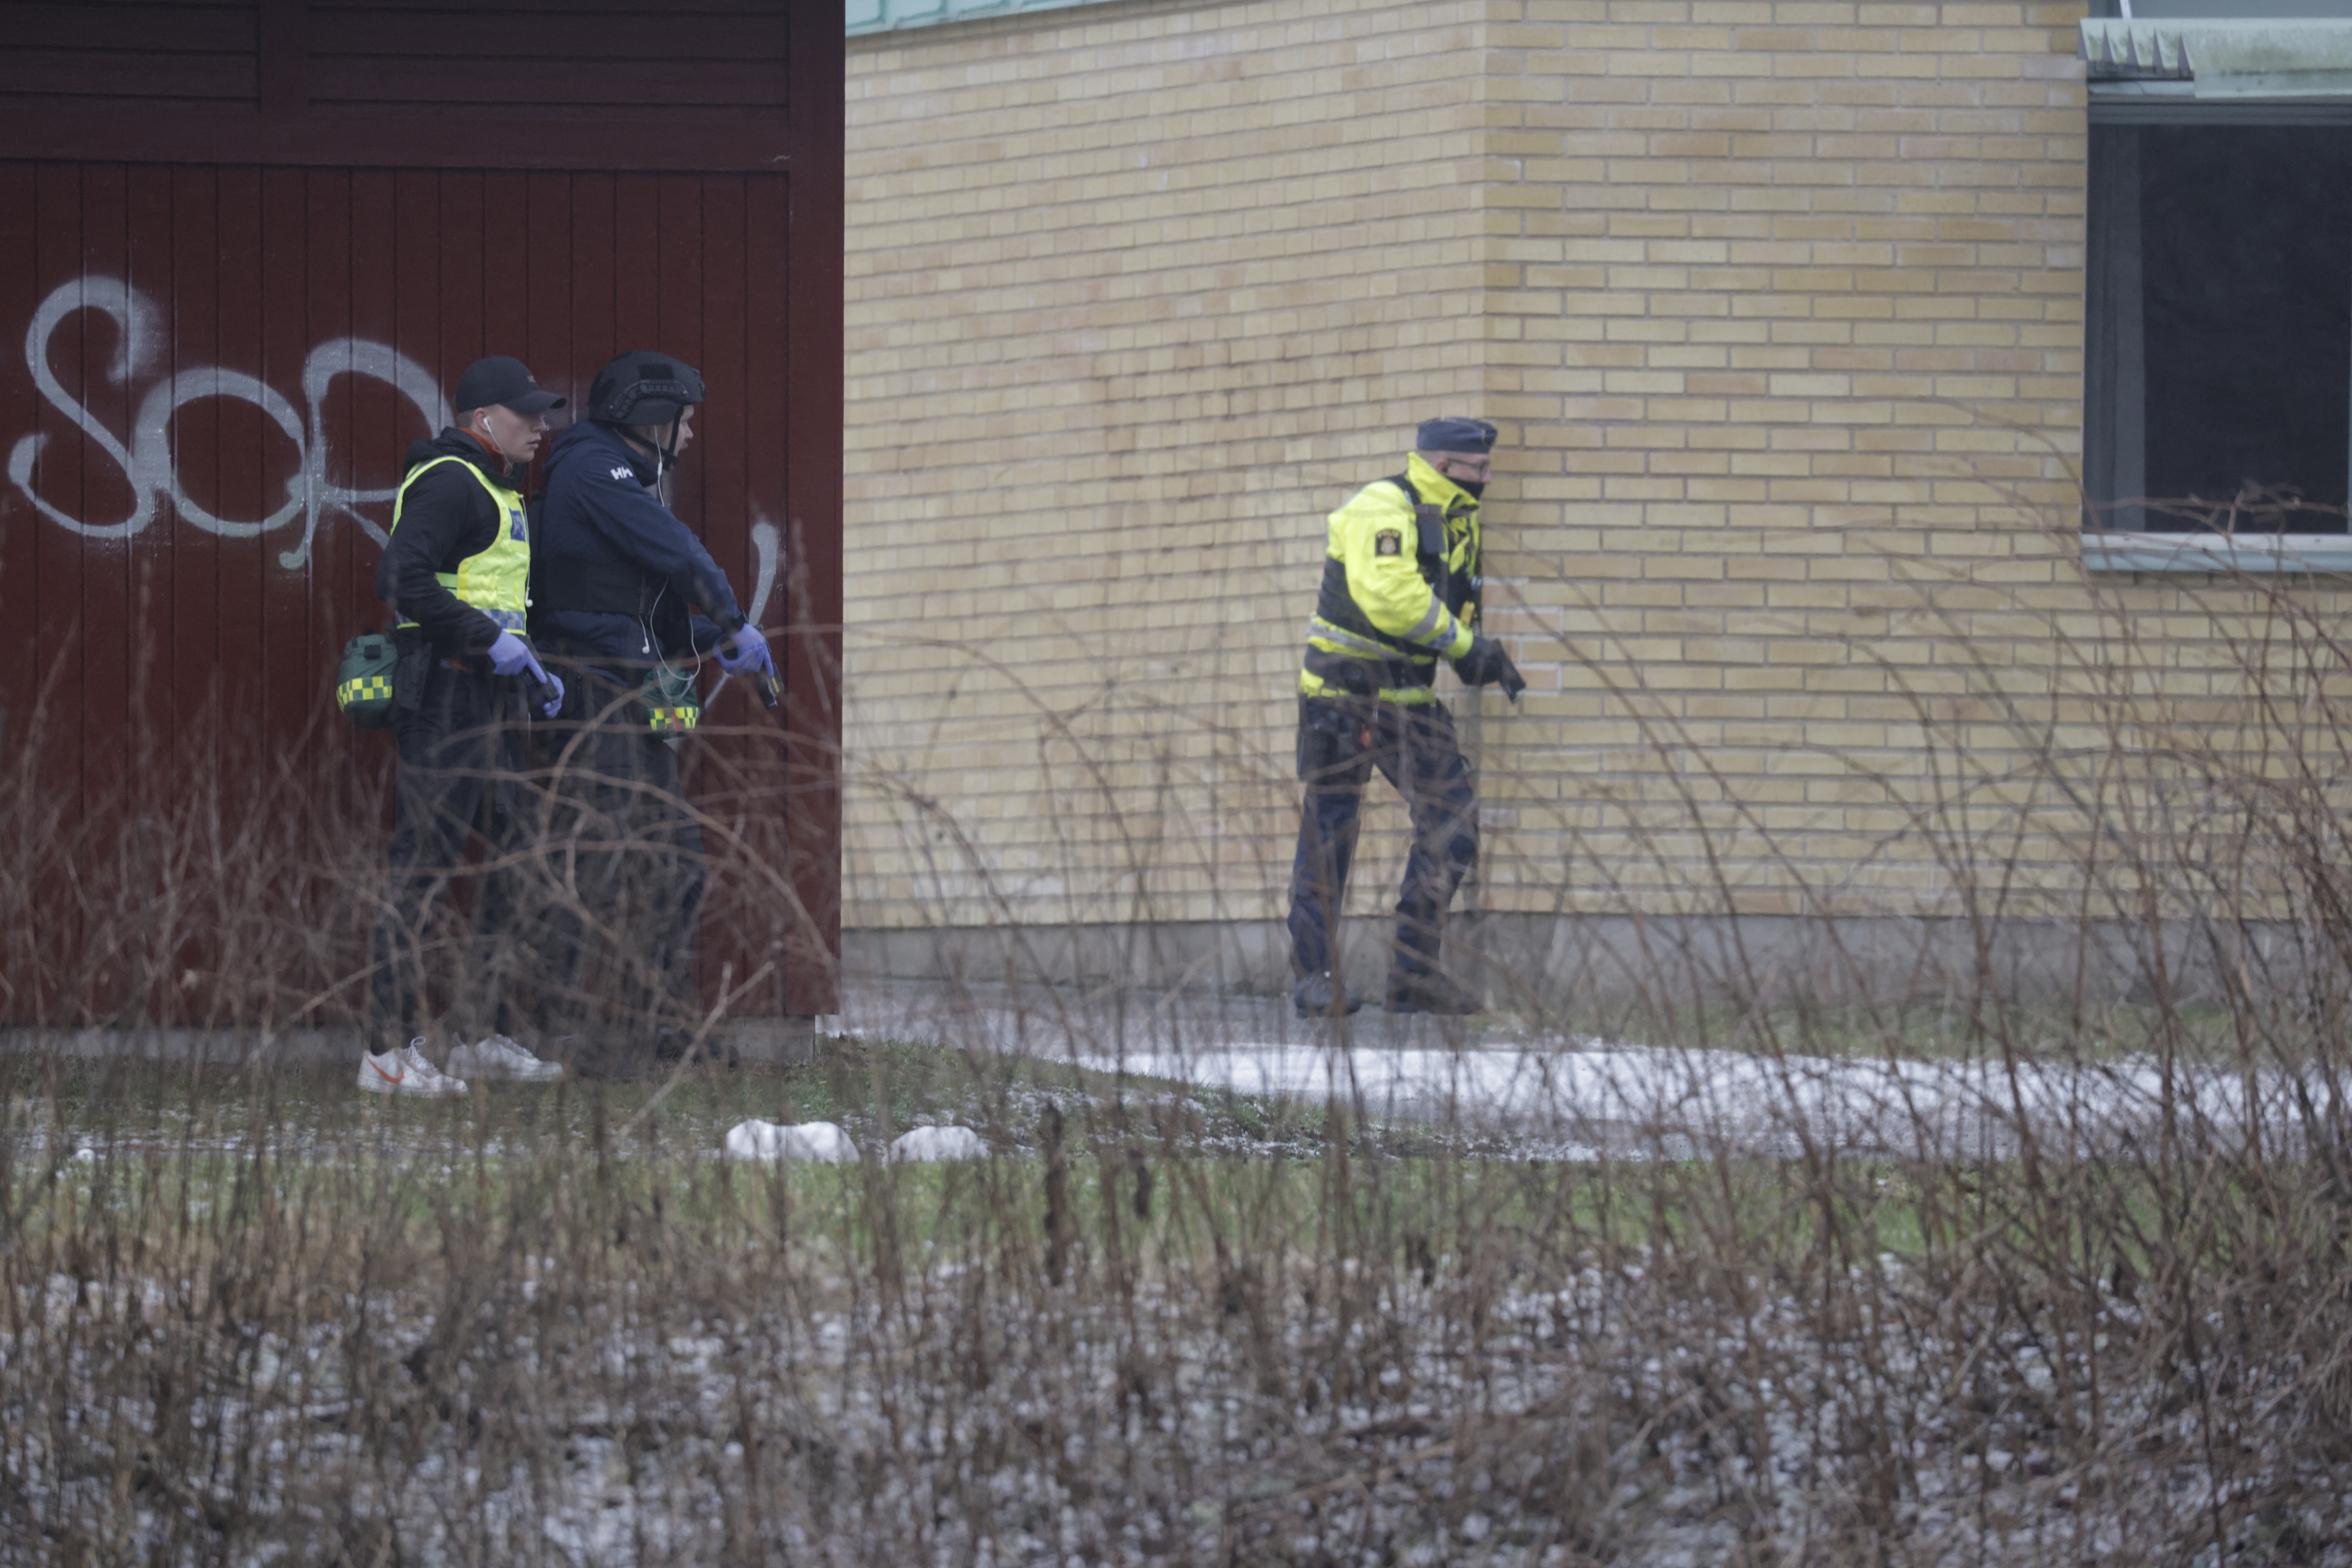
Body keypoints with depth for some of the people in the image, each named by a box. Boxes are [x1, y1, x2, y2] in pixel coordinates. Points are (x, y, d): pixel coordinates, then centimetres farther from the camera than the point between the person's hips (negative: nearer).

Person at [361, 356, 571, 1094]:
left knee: (519, 859, 11)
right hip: (446, 694, -11)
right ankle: (390, 1052, -9)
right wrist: (491, 642, -22)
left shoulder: (496, 491, 22)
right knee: (425, 866, -10)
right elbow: (402, 579, -24)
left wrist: (531, 669, 17)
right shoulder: (448, 482, -12)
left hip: (490, 701, 11)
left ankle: (484, 1036, 18)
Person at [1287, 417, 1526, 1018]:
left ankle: (1415, 974, 3)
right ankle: (1312, 977, 3)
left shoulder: (1455, 521, 13)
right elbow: (1388, 596, -29)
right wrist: (1464, 643, -22)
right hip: (1345, 692, -8)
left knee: (1453, 821, -1)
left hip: (1408, 698, 8)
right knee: (1329, 831, -3)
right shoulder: (1381, 510, -16)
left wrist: (1480, 655, 3)